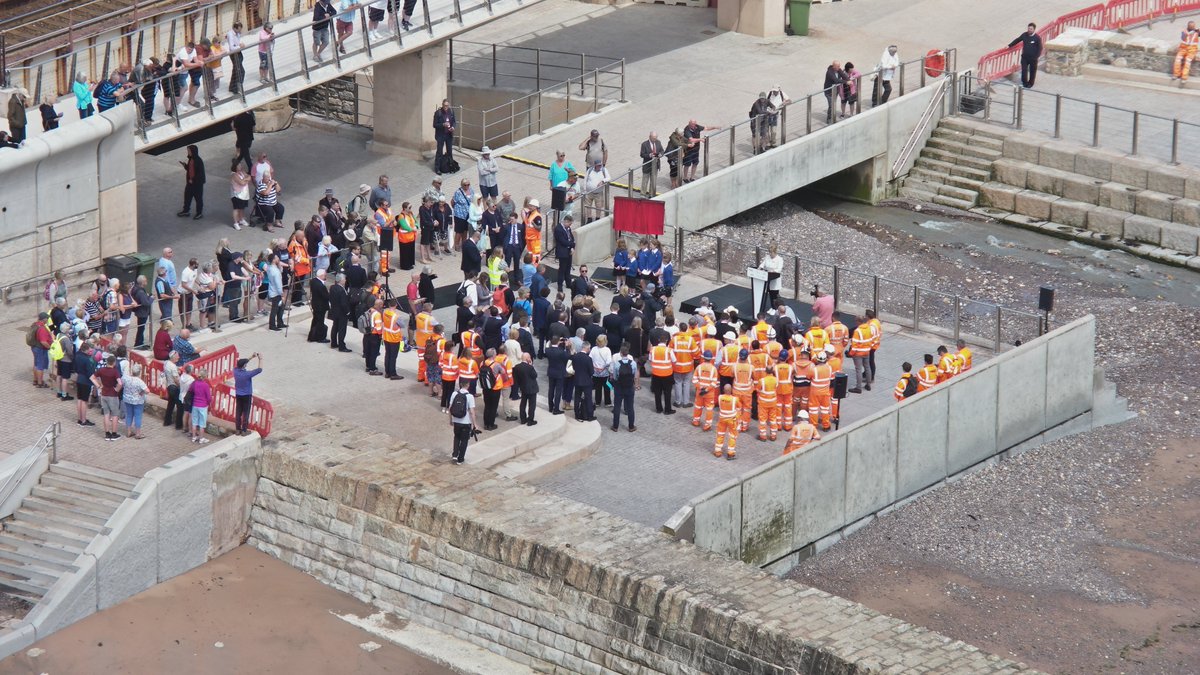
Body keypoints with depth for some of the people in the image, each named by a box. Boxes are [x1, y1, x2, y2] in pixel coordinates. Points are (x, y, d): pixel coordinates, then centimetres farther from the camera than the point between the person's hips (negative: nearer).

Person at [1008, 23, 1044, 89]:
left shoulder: (1037, 37, -13)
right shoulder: (1024, 35, -1)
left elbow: (1040, 48, -9)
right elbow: (1017, 40, 12)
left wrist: (1037, 57, -15)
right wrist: (1010, 46, 14)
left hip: (1033, 58, -3)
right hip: (1024, 56, 3)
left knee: (1032, 71, 9)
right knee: (1024, 70, 0)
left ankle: (1030, 84, 24)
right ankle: (1024, 83, 15)